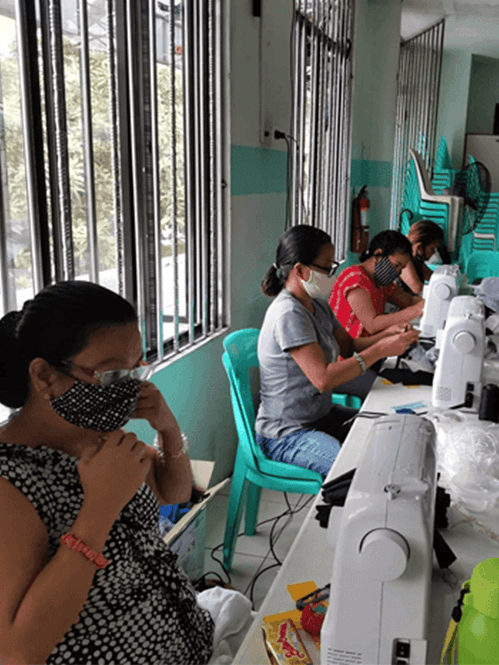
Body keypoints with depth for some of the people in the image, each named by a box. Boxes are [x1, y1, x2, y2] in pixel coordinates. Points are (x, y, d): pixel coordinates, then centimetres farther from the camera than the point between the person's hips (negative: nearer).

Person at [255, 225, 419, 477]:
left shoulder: (318, 305, 6)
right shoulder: (288, 315, -24)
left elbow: (349, 346, 12)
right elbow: (323, 378, -29)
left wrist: (388, 334, -6)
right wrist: (381, 350, -26)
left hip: (321, 414, 10)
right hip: (286, 436, -10)